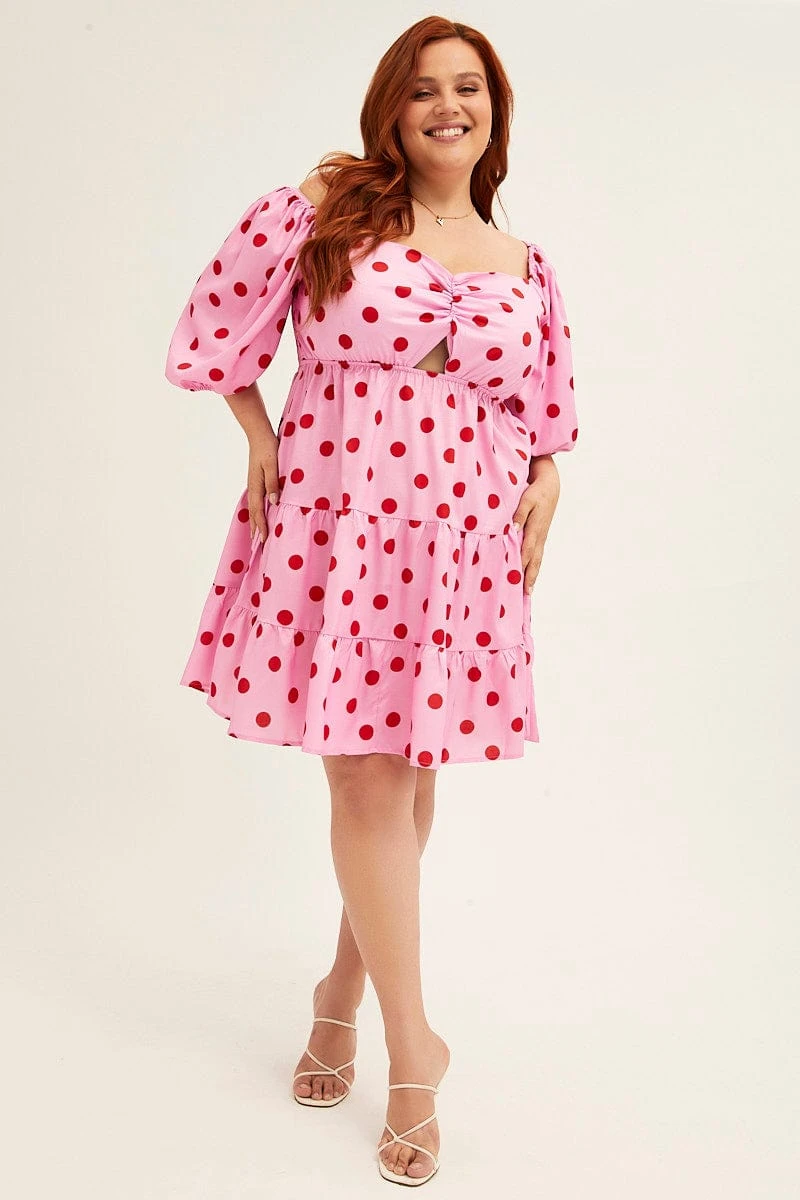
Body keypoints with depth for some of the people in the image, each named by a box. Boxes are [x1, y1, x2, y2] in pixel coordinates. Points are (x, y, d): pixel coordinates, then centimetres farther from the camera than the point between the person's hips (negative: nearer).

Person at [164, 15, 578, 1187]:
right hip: (335, 532, -3)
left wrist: (540, 493, 2)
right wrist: (263, 444, 0)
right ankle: (413, 1051, 12)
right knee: (368, 782, -2)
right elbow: (226, 331, 4)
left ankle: (347, 988, 34)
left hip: (461, 550, 4)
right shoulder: (321, 213, -1)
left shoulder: (524, 268, 10)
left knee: (411, 777, 10)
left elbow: (543, 418, 17)